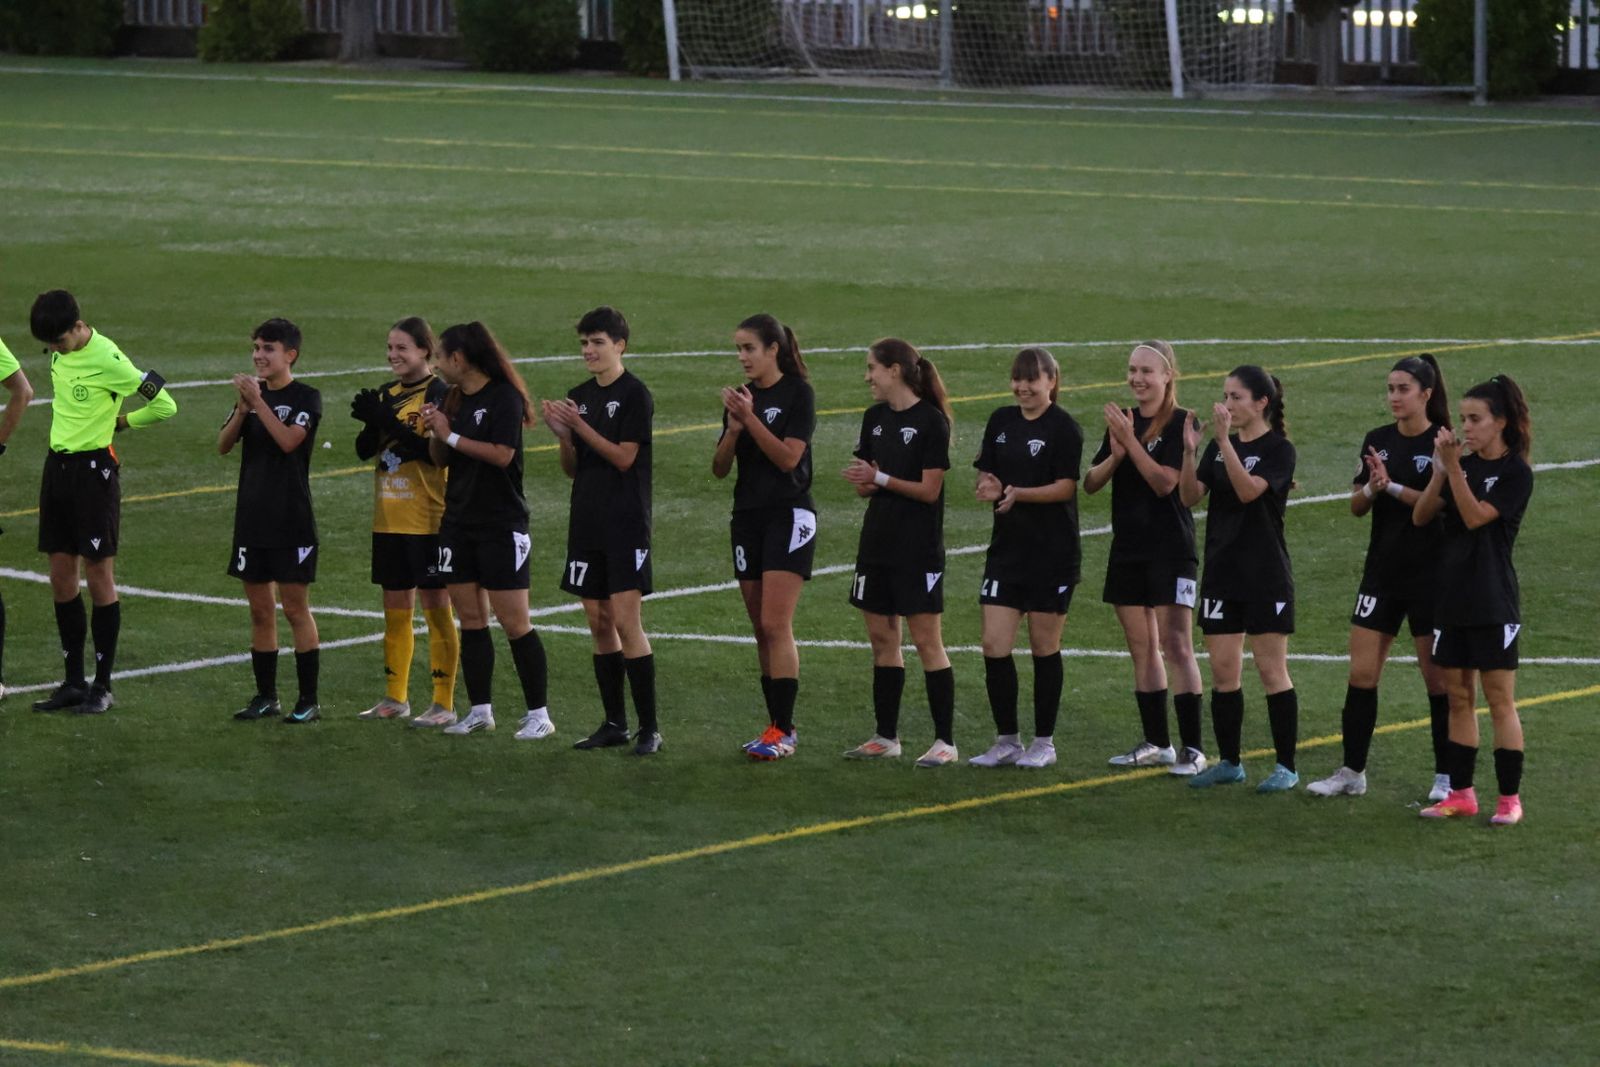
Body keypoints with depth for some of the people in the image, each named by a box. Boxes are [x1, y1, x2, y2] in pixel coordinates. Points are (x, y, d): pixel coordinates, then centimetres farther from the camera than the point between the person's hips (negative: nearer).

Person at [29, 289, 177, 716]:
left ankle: (103, 686, 5)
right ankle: (74, 681, 16)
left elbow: (165, 406, -14)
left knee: (99, 577, -2)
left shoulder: (107, 360, -17)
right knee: (61, 576, 8)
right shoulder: (60, 354, 6)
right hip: (57, 465, 8)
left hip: (93, 468, -8)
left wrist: (119, 422, -2)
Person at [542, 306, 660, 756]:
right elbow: (572, 468, 14)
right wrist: (561, 435, -5)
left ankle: (650, 727, -8)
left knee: (626, 621, -11)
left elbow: (624, 457, -13)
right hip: (587, 521, 7)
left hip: (625, 523, -7)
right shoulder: (578, 397, 13)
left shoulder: (634, 395, -7)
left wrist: (579, 425, -17)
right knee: (599, 623, 7)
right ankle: (615, 724, 13)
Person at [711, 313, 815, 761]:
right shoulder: (741, 396, 11)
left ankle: (783, 730, -13)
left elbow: (788, 456, -16)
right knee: (761, 629, 6)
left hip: (788, 515, -7)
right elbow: (720, 468, 7)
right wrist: (733, 428, -10)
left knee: (776, 625, -13)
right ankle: (777, 725, 11)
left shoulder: (798, 393, -7)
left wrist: (750, 418, -21)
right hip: (748, 516, 7)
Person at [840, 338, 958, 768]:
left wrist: (881, 479, -19)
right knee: (881, 638, 10)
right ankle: (886, 737, 17)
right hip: (878, 541, 7)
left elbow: (929, 489, -13)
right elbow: (865, 485, 12)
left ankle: (946, 741, -1)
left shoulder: (930, 421, -11)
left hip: (918, 547, -7)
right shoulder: (876, 418, 10)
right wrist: (863, 480, -10)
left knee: (927, 640, -5)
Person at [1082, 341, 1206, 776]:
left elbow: (1165, 482, -19)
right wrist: (1115, 454, -12)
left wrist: (1130, 440, -21)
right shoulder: (1122, 419, 11)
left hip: (1170, 549, -7)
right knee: (1142, 649, 11)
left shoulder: (1181, 424, -8)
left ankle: (1193, 749, -11)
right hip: (1128, 548, 7)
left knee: (1176, 647, -11)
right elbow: (1090, 482, 6)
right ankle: (1157, 743, 19)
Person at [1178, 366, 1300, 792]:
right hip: (1222, 572, 6)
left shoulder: (1279, 449, -8)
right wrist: (1189, 452, -15)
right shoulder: (1219, 447, 9)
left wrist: (1224, 441, -30)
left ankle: (1286, 767, 3)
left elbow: (1248, 490, -24)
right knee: (1223, 672, 7)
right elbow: (1189, 496, 0)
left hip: (1265, 576, -6)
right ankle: (1228, 762, 16)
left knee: (1271, 670, -3)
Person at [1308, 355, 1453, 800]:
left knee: (1437, 677, 1)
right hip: (1382, 571, 5)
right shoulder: (1378, 441, 8)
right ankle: (1352, 772, 10)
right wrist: (1371, 488, -13)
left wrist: (1394, 487, -24)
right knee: (1361, 674, 3)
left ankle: (1446, 776, 10)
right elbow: (1357, 506, 7)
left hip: (1429, 575, -5)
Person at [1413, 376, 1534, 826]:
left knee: (1500, 700, -3)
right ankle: (1461, 793, 15)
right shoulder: (1462, 463, 9)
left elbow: (1475, 516, -18)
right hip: (1451, 598, 6)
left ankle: (1510, 798, 2)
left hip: (1492, 603, -6)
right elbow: (1421, 516, 1)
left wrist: (1454, 467, -20)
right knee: (1458, 698, 9)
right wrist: (1441, 468, -11)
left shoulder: (1516, 473, -8)